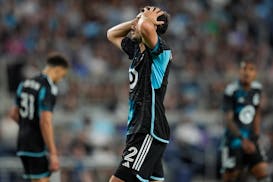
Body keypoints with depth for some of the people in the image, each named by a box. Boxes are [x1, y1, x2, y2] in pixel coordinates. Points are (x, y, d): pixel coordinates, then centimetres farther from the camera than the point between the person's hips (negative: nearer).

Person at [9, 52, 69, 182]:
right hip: (38, 146, -9)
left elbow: (14, 114, 20)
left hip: (23, 143, 9)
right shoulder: (48, 89, -16)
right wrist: (53, 154, -22)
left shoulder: (25, 84, 11)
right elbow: (45, 122, -23)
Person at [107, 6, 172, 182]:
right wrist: (137, 20, 14)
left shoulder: (160, 50, -12)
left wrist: (146, 19, -11)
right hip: (138, 130, 10)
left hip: (150, 132, -10)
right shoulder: (137, 48, 14)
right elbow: (112, 34, 30)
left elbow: (145, 28, -35)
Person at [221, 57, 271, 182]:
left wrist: (256, 137, 9)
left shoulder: (257, 89, 5)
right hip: (234, 140, -5)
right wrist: (242, 139, -28)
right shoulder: (232, 90, -14)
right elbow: (228, 120, -18)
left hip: (251, 141, 5)